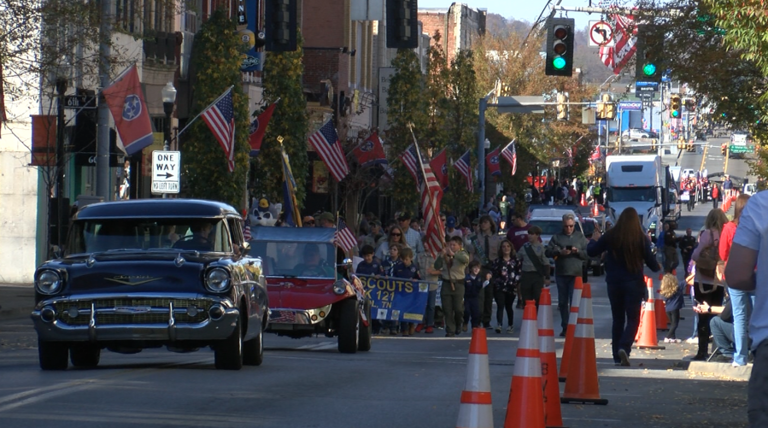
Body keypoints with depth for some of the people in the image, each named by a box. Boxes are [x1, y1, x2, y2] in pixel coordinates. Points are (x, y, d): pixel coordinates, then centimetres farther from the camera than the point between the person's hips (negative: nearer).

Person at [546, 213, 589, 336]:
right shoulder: (557, 237, 10)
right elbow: (548, 252, 1)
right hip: (561, 274, 2)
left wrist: (577, 251, -13)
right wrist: (559, 252, -16)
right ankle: (565, 327, 15)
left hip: (576, 274, -2)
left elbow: (588, 254, 5)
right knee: (562, 302, 7)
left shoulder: (580, 237, 9)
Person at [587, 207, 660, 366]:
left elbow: (591, 252, 5)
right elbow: (650, 260, -2)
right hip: (634, 283, -2)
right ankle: (624, 347, -21)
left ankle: (617, 356, 11)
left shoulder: (610, 236, -3)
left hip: (614, 282, 2)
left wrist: (594, 240, 26)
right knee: (633, 319, 2)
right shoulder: (641, 238, -8)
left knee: (617, 319, 13)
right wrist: (657, 268, 21)